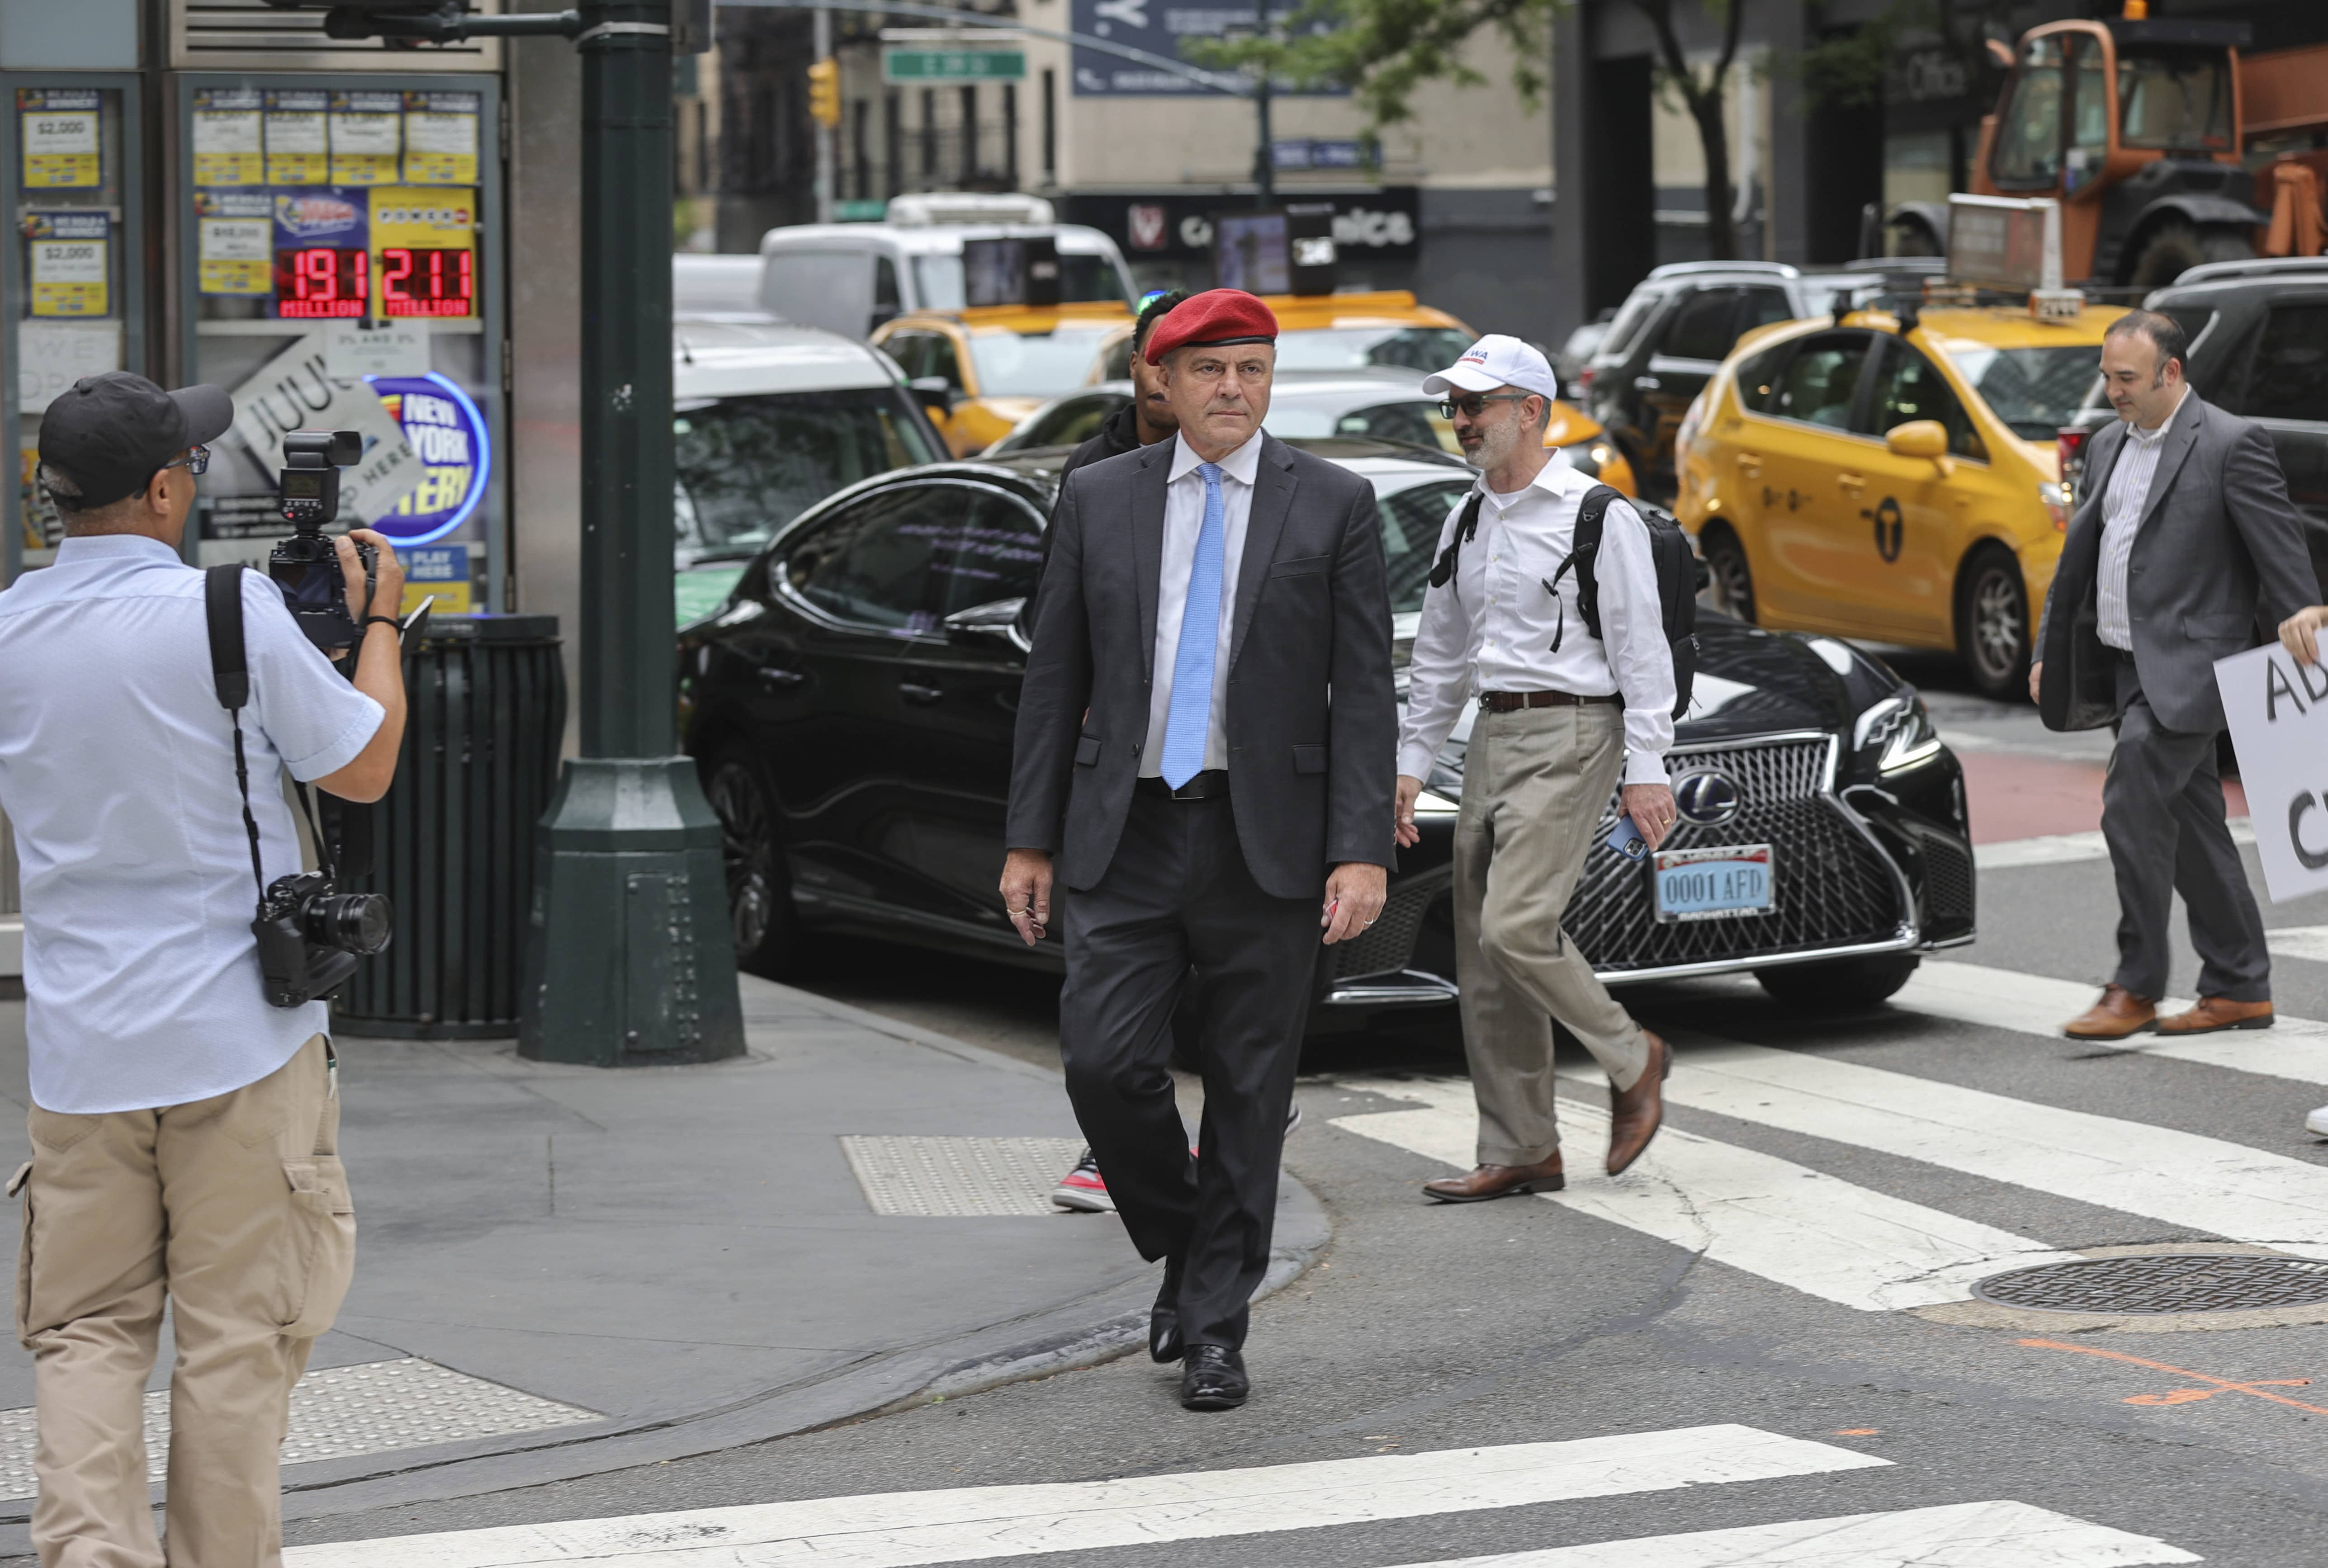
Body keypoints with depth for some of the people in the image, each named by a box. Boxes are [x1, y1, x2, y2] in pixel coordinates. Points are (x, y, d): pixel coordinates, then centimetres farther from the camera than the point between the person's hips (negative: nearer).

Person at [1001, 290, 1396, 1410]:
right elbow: (1054, 676, 9)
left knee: (1248, 1095, 3)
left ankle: (1215, 1328, 13)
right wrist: (1031, 840, 4)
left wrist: (1362, 852, -10)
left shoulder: (1333, 506, 1)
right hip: (1127, 832, 1)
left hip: (1265, 839, -1)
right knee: (1104, 1062, -10)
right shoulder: (1099, 500, 6)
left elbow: (1363, 689, -2)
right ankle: (1184, 1249, 16)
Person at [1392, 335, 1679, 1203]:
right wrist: (1411, 763, 18)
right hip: (1492, 737, 8)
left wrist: (1646, 769, -14)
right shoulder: (1465, 523, 15)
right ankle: (1520, 1152, 10)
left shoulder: (1597, 516, -7)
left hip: (1569, 738, -8)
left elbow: (1641, 650, -9)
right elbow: (1439, 656, 23)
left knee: (1515, 927, -19)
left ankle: (1632, 1059, 4)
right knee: (1482, 956, 4)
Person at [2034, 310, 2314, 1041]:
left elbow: (2284, 559, -11)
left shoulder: (2232, 445, -10)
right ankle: (2240, 988, 18)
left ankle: (2136, 988, -9)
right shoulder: (2110, 446, 15)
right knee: (2189, 825, 11)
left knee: (2132, 806, -16)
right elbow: (2080, 554, 21)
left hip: (2186, 671, -8)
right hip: (2129, 665, 8)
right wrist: (2048, 652, 17)